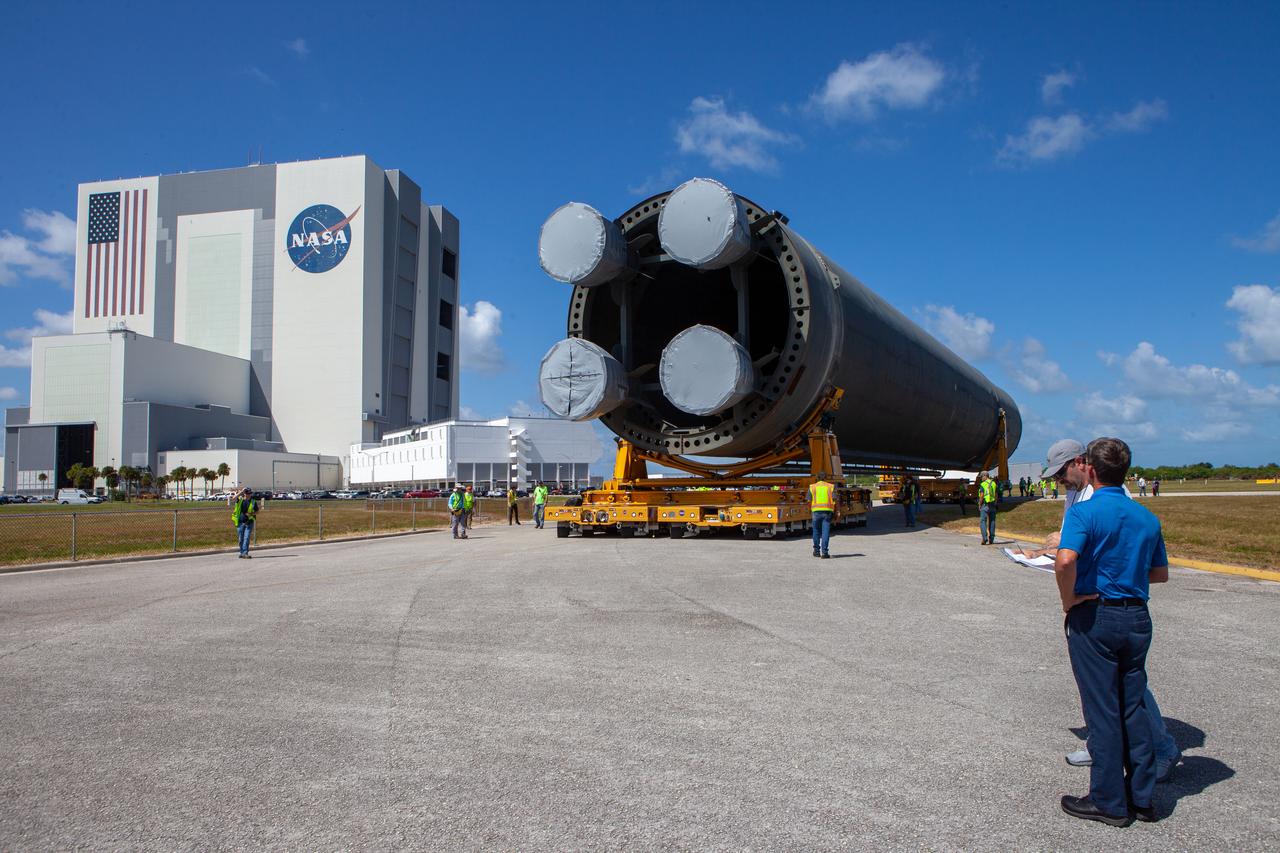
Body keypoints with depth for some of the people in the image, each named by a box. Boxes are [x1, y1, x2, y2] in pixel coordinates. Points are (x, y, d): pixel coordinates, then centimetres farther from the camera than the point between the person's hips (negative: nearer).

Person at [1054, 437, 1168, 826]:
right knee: (1133, 707, 15)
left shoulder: (1084, 512, -14)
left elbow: (1065, 560, -30)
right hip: (1137, 618, 6)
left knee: (1102, 711, 3)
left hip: (1094, 617, -6)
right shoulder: (1147, 517, 6)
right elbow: (1160, 573, 14)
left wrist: (1069, 599, -15)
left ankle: (1109, 802, 12)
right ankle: (1141, 797, 22)